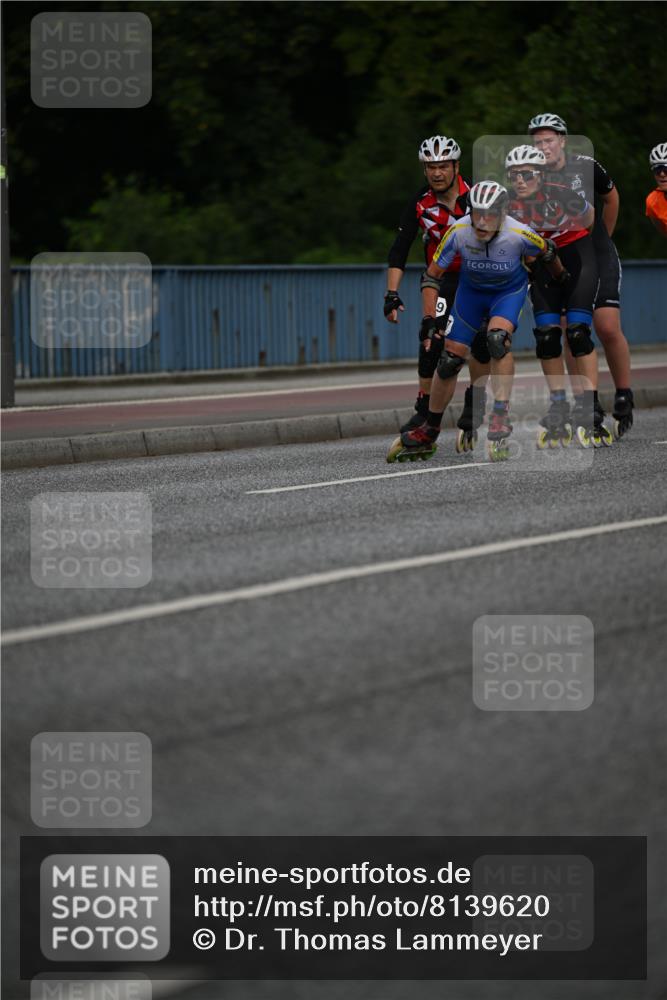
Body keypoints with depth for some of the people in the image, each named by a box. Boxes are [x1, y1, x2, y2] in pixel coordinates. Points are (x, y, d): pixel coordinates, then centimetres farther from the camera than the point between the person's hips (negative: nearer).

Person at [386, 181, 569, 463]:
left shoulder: (519, 234, -32)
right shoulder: (458, 232, -29)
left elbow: (547, 253, -8)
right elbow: (431, 276, -15)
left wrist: (561, 280, 9)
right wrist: (430, 318, -22)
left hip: (509, 290, -2)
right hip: (471, 290, 2)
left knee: (497, 339, -32)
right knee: (449, 360, 0)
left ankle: (500, 419, -27)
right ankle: (427, 435, 17)